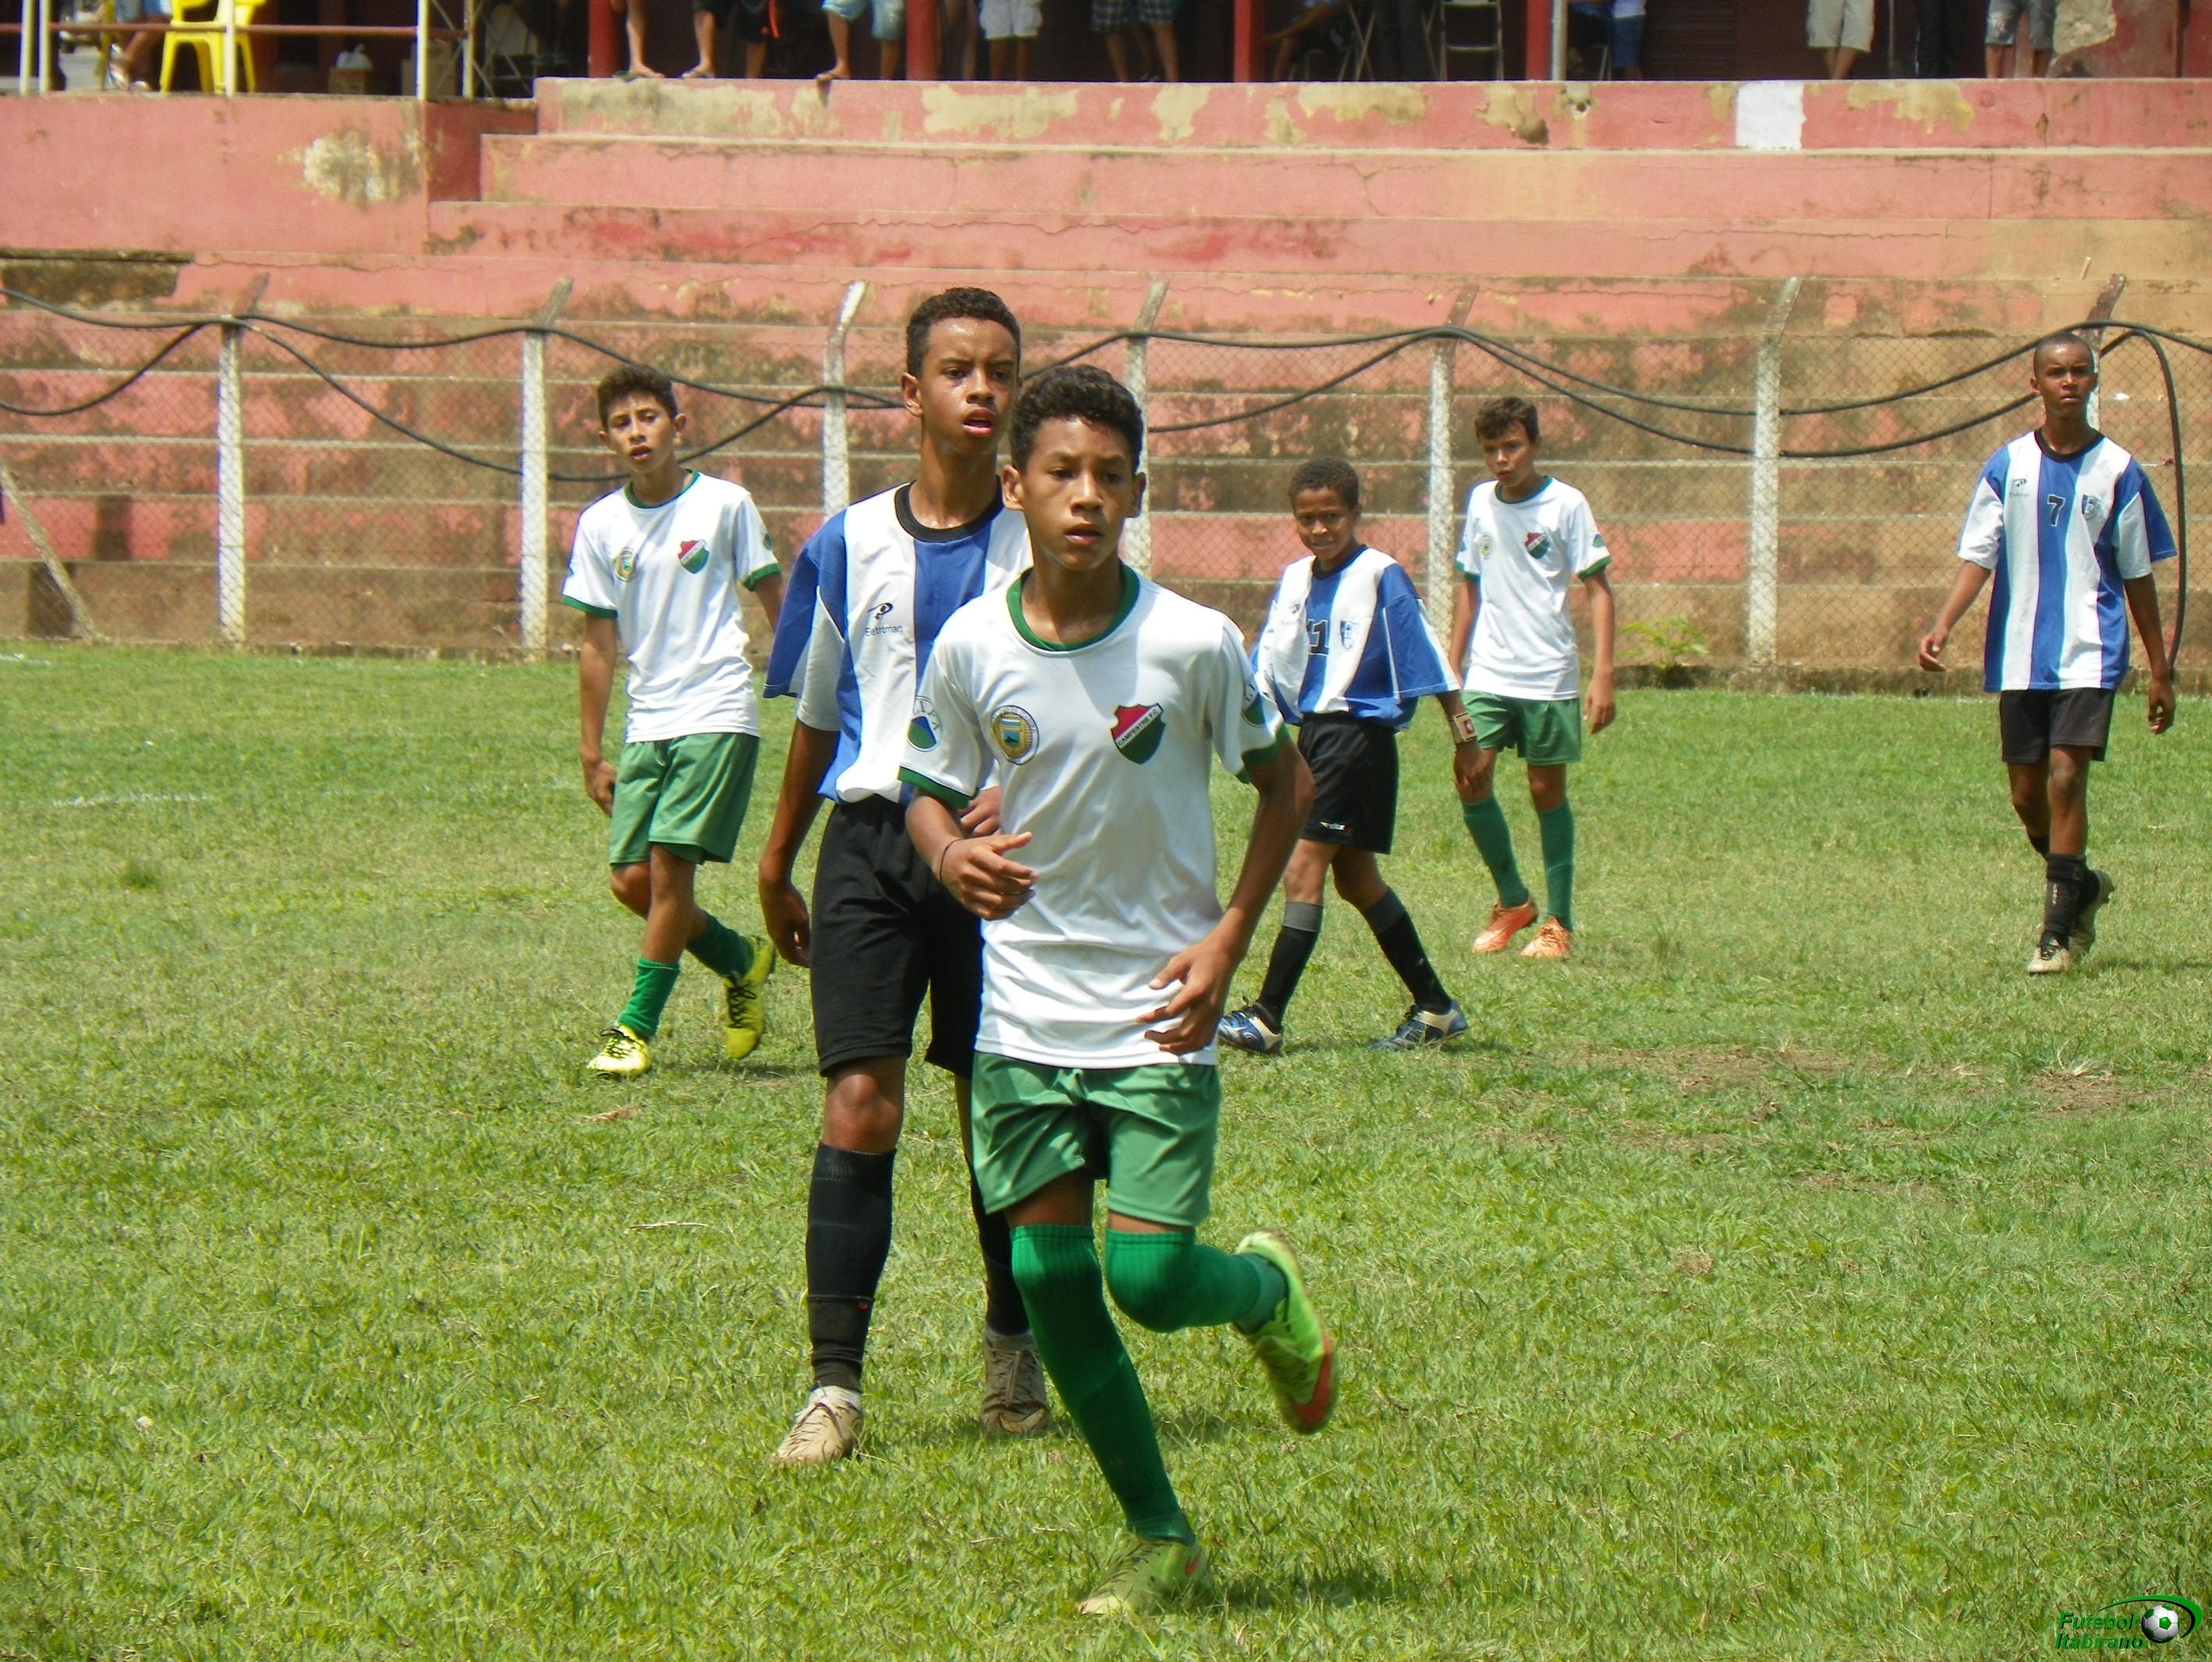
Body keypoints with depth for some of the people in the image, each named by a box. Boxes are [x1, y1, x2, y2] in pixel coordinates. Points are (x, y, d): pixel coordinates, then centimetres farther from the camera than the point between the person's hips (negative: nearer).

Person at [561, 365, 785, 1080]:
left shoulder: (725, 505, -3)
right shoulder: (601, 525, 5)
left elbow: (778, 604, 5)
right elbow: (599, 645, 10)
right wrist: (592, 754, 10)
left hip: (717, 717, -4)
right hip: (647, 722, 4)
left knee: (669, 866, -12)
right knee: (630, 880, 0)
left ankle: (636, 1028, -1)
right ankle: (743, 962, 24)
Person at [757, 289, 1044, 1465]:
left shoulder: (1041, 544, 0)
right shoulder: (850, 545, 6)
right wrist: (776, 866, 21)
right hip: (871, 839, 1)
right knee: (859, 1109, -9)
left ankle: (1014, 1346, 30)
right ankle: (833, 1384, -8)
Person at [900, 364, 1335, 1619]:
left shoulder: (1193, 643, -12)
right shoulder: (972, 647, -6)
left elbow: (1286, 781, 2)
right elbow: (931, 793, 9)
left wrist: (1229, 940, -6)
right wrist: (953, 857, -14)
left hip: (1158, 1012, -3)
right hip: (1026, 1010, 3)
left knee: (1150, 1277, -11)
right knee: (1050, 1278, 0)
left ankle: (1270, 1291, 26)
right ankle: (1158, 1537, 15)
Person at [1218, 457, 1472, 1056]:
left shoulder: (1381, 577, -9)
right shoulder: (1294, 580, 11)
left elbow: (1425, 656, -9)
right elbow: (1268, 664, 17)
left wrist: (1461, 730, -9)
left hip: (1360, 733, -8)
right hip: (1312, 732, 8)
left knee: (1304, 871, -13)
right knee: (1356, 878, 12)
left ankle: (1267, 1018, -14)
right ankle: (1434, 1009, 22)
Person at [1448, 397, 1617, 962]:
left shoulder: (1565, 505, -7)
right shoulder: (1480, 502, 7)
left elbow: (1598, 588, -6)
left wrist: (1603, 675, -13)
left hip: (1549, 677, -4)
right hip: (1487, 676, 4)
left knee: (1548, 790, 1)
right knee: (1470, 779, -9)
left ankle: (1558, 923, 12)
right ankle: (1512, 901, 10)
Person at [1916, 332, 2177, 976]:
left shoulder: (2117, 470, 1)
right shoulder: (2008, 466, 5)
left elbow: (2137, 576, 6)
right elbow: (1977, 556, 2)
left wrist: (2160, 671, 7)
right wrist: (1943, 626, -14)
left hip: (2090, 651, -3)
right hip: (2020, 656, 3)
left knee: (2065, 773, -17)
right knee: (2027, 792, 6)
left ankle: (2059, 933, -11)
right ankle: (2081, 886, 34)